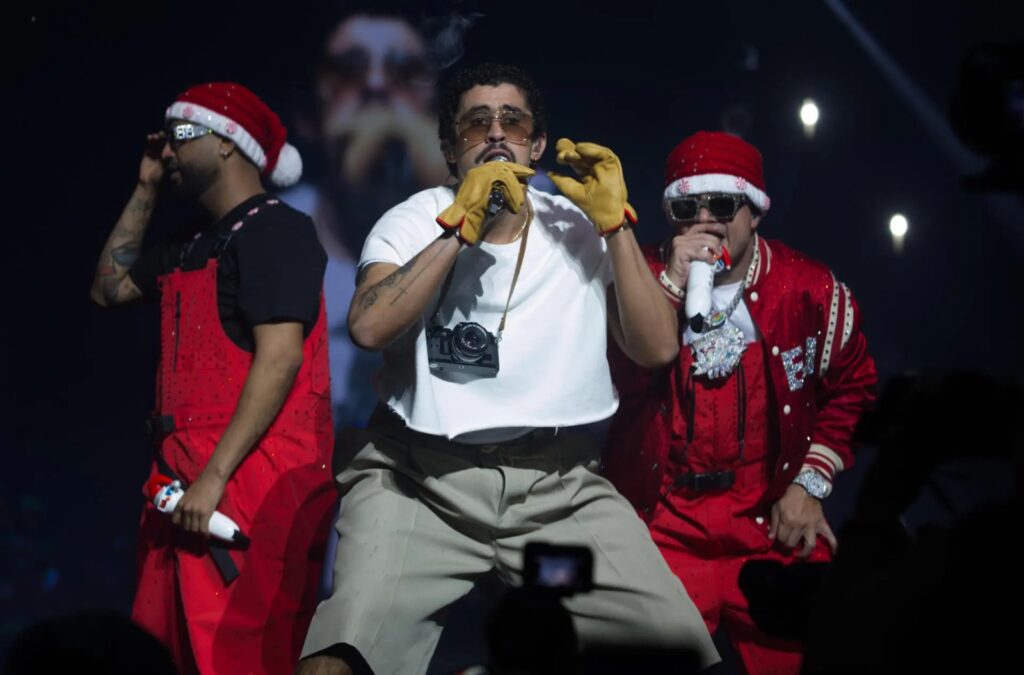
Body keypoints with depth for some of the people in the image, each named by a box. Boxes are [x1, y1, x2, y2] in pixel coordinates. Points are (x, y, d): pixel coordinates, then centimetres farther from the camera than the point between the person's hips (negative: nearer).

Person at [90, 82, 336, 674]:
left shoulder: (275, 231, -6)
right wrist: (146, 192, 23)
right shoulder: (195, 247, 22)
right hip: (186, 482, 9)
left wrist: (215, 476, -21)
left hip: (258, 484, -9)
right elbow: (110, 287, 32)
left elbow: (280, 358, -16)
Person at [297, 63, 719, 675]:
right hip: (419, 475, -2)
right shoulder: (415, 220, 6)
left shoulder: (581, 229, 10)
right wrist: (460, 227, -15)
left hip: (557, 483, 2)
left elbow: (657, 348, -1)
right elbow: (370, 327, -13)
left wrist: (616, 222, -5)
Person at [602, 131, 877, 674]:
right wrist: (672, 284, -21)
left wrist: (810, 484, 2)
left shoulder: (811, 289, -1)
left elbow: (851, 387, 10)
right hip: (660, 524, -1)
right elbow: (614, 379, -15)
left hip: (775, 524, 1)